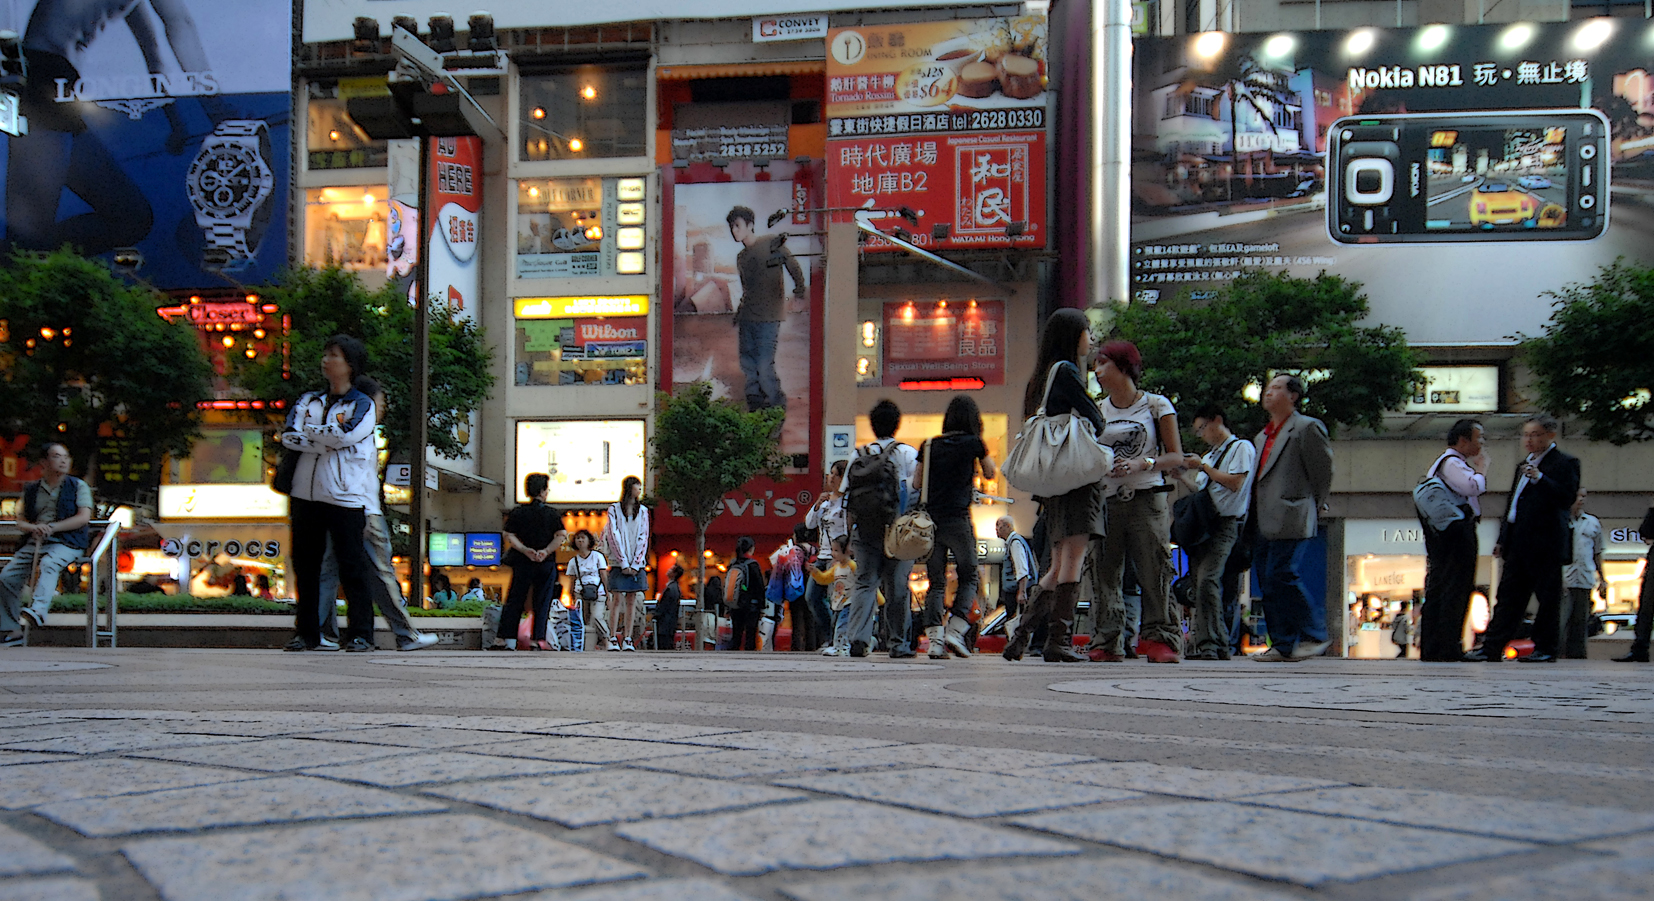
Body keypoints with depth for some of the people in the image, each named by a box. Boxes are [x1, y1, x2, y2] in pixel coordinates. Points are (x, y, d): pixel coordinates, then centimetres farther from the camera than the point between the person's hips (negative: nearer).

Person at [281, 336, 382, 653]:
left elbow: (343, 435, -15)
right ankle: (307, 633, 14)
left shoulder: (362, 405, 4)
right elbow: (289, 436, 0)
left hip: (346, 497, -5)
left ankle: (360, 634, -3)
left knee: (353, 567, -6)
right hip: (306, 494, 5)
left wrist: (308, 431, -1)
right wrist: (329, 441, -11)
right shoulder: (308, 400, 16)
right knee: (306, 567, 7)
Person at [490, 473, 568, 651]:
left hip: (523, 563, 1)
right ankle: (538, 639, -1)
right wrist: (546, 551, -13)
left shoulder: (517, 512, 2)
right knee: (541, 603, 5)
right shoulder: (553, 514, 0)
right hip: (546, 564, -1)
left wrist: (525, 550, -11)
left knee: (514, 602, 6)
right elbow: (561, 535, -10)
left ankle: (504, 639, 3)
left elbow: (509, 536, -6)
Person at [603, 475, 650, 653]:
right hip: (619, 563, -3)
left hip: (637, 563, 3)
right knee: (617, 600, -7)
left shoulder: (643, 511, 11)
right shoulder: (614, 509, 2)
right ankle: (612, 639, -3)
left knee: (632, 600, 1)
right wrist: (624, 563, -11)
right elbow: (614, 536, -4)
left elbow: (643, 538, 6)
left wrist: (636, 564, -6)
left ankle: (627, 639, 3)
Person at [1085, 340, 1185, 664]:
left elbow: (1176, 457, 1)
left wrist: (1142, 464, -15)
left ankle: (1161, 637, -2)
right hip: (1106, 500, 4)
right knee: (1105, 573, -1)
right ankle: (1107, 642, 3)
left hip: (1148, 499, -4)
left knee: (1154, 570, -8)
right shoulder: (1096, 411, 15)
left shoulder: (1157, 406, 3)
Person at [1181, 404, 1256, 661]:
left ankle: (1209, 644, -24)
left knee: (1206, 580, -22)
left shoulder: (1242, 447, 1)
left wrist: (1203, 467, -9)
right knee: (1199, 580, 2)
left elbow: (1235, 482, -13)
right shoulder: (1210, 455, 26)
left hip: (1225, 524, -9)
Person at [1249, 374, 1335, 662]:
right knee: (1268, 582, 5)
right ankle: (1283, 644, 9)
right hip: (1265, 524, 8)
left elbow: (1323, 472, -2)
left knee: (1283, 576, -15)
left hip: (1290, 520, -8)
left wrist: (1312, 509, 2)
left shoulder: (1307, 428, -2)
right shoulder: (1261, 437, 23)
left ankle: (1315, 635, -3)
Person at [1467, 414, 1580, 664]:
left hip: (1545, 544, -8)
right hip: (1518, 545, 8)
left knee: (1548, 598, -1)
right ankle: (1492, 648, 4)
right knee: (1509, 597, 5)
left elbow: (1567, 498, -15)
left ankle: (1545, 648, 7)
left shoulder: (1564, 463, -3)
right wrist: (1502, 539, 21)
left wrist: (1540, 479, -24)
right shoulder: (1524, 465, 22)